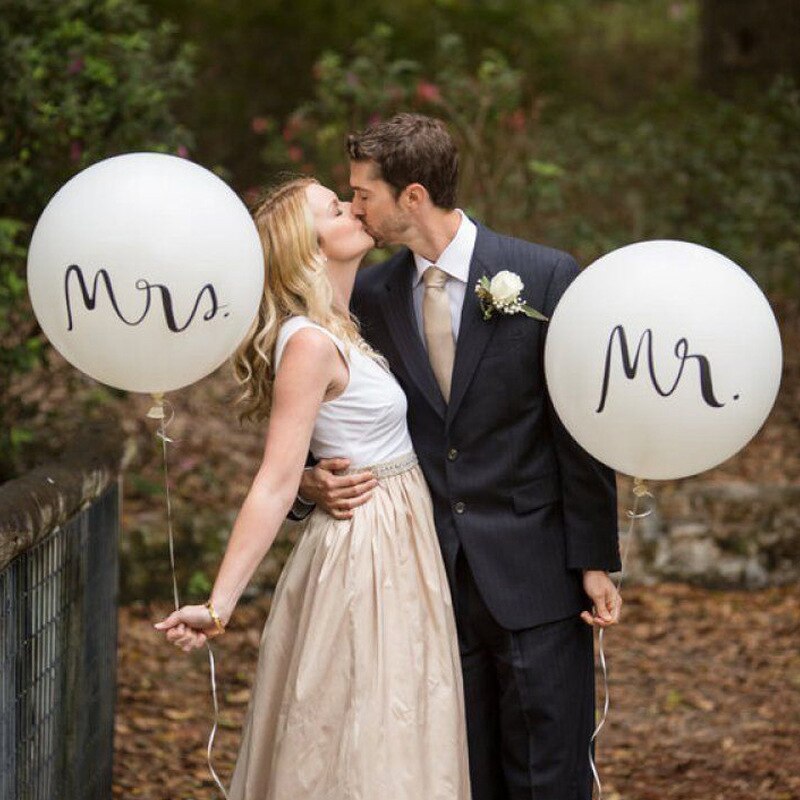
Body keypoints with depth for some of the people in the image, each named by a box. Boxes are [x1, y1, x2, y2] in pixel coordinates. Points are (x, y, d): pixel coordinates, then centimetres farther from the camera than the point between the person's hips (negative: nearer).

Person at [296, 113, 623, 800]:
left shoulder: (545, 276, -7)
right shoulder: (371, 295, 4)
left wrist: (594, 563, -6)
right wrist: (310, 480, -9)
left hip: (533, 575, -3)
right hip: (435, 580, 3)